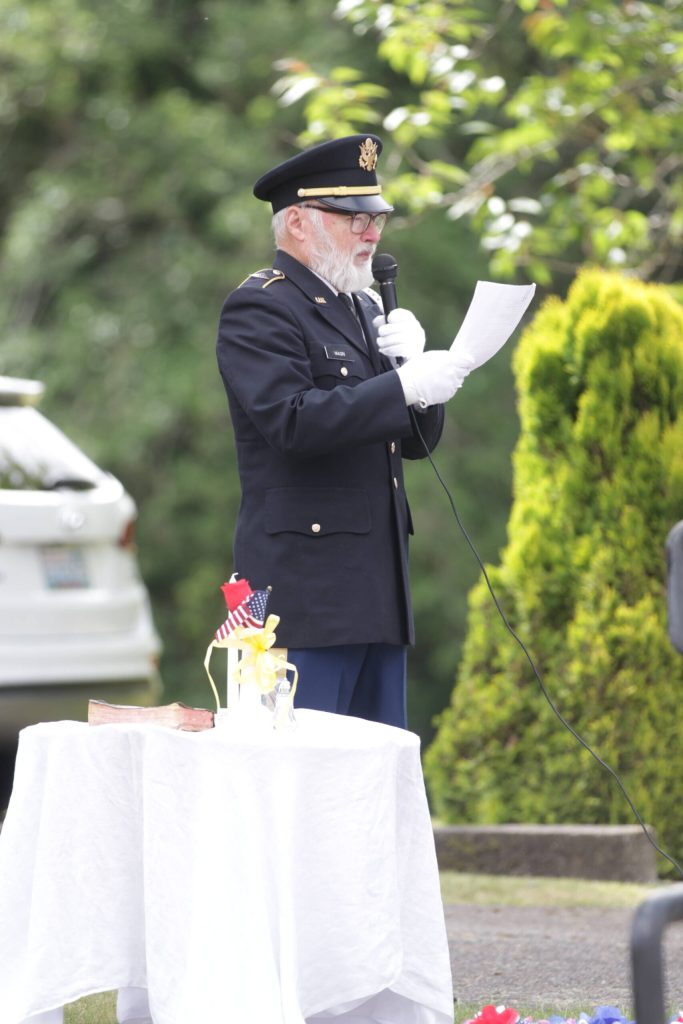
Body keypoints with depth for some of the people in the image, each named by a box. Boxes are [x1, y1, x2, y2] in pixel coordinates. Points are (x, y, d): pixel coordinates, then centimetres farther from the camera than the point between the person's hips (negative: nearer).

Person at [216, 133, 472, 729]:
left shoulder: (364, 308, 20)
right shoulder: (258, 309, -6)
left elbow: (417, 440, 18)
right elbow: (291, 420, -21)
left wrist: (410, 362, -1)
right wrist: (402, 386, -23)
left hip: (378, 589, 9)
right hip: (305, 585, -9)